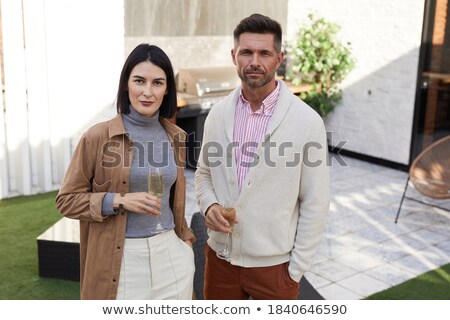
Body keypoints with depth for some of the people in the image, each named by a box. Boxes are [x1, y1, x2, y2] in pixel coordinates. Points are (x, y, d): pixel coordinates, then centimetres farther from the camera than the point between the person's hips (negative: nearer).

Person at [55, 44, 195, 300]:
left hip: (172, 255, 4)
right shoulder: (98, 137, -9)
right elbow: (67, 200, -4)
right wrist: (119, 200, -16)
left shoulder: (175, 137, 5)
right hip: (120, 261, -4)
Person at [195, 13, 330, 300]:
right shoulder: (218, 114, 0)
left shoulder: (307, 121, -12)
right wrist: (209, 205, -8)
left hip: (274, 263, -3)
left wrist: (297, 268, -7)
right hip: (221, 255, 4)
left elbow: (315, 203, -8)